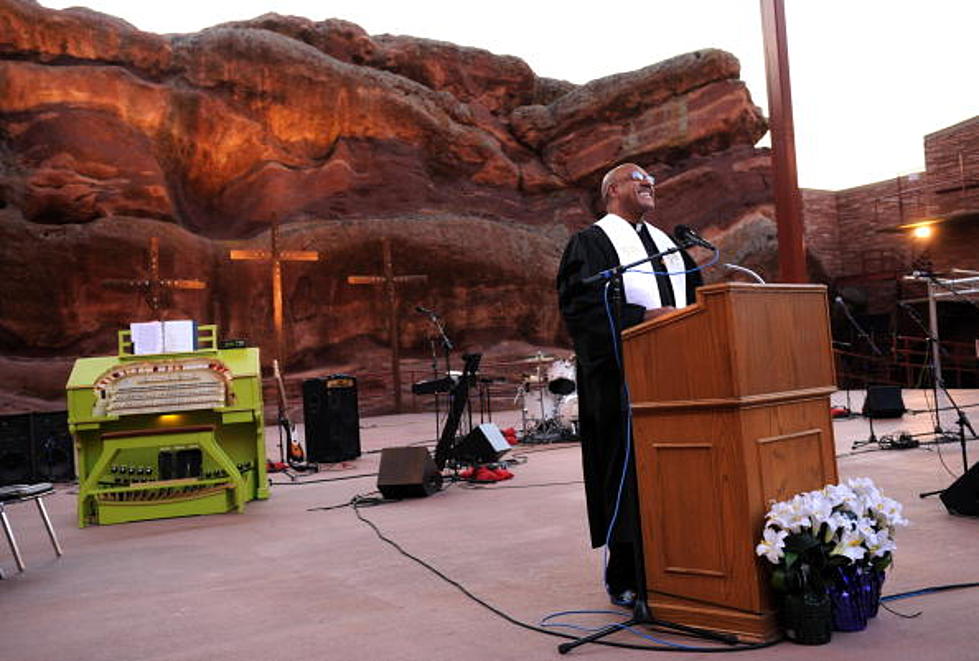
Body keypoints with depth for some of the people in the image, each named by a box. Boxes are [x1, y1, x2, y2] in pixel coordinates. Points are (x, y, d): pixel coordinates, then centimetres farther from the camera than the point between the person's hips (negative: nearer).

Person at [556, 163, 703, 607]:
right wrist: (644, 316, -20)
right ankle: (625, 579, 5)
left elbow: (696, 295, 24)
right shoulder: (591, 241, 1)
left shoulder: (666, 243, 24)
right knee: (629, 470, -6)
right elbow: (581, 303, -12)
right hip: (621, 375, -7)